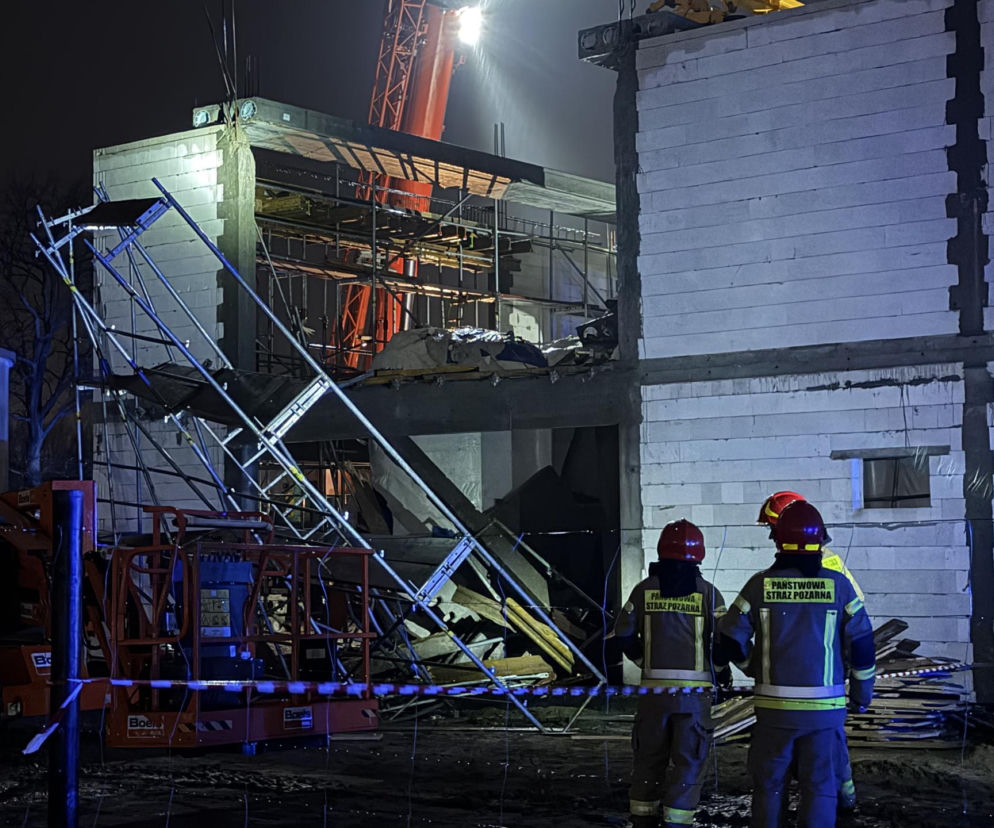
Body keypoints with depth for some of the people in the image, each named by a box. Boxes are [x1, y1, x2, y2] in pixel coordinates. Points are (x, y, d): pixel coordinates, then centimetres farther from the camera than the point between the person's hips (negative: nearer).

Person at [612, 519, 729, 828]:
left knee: (649, 756, 13)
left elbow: (624, 634, 2)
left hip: (654, 687, 2)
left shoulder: (645, 590, 2)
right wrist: (722, 672, 12)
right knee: (687, 761, 3)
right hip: (694, 690, -2)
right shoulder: (707, 592, -3)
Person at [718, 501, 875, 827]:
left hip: (774, 704, 0)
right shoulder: (838, 585, -4)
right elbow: (862, 644, 0)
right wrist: (861, 694, 13)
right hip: (825, 707, 0)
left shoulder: (760, 584, -4)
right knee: (820, 786, 6)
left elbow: (731, 638, 1)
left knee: (768, 783, 12)